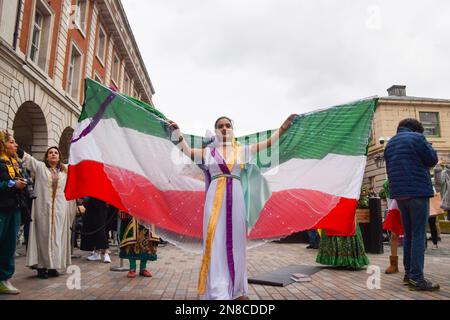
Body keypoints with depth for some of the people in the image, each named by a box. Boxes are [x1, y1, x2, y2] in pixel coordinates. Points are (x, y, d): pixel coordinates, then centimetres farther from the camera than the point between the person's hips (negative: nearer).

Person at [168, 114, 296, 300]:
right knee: (216, 241, -5)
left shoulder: (241, 150, 13)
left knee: (235, 240, 5)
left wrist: (283, 127, 10)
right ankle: (218, 292, -3)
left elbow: (267, 143, 13)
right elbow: (186, 150, 5)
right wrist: (177, 131, -4)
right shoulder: (208, 151, 12)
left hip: (236, 197, 2)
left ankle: (237, 289, 17)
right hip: (215, 197, -1)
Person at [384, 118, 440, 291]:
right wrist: (428, 146, 16)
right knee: (419, 234, -6)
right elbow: (432, 160, 0)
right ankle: (416, 277, -8)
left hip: (399, 193, 7)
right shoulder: (417, 137, -3)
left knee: (408, 234, 14)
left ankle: (409, 272, 16)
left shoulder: (389, 144, 18)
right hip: (418, 191, -6)